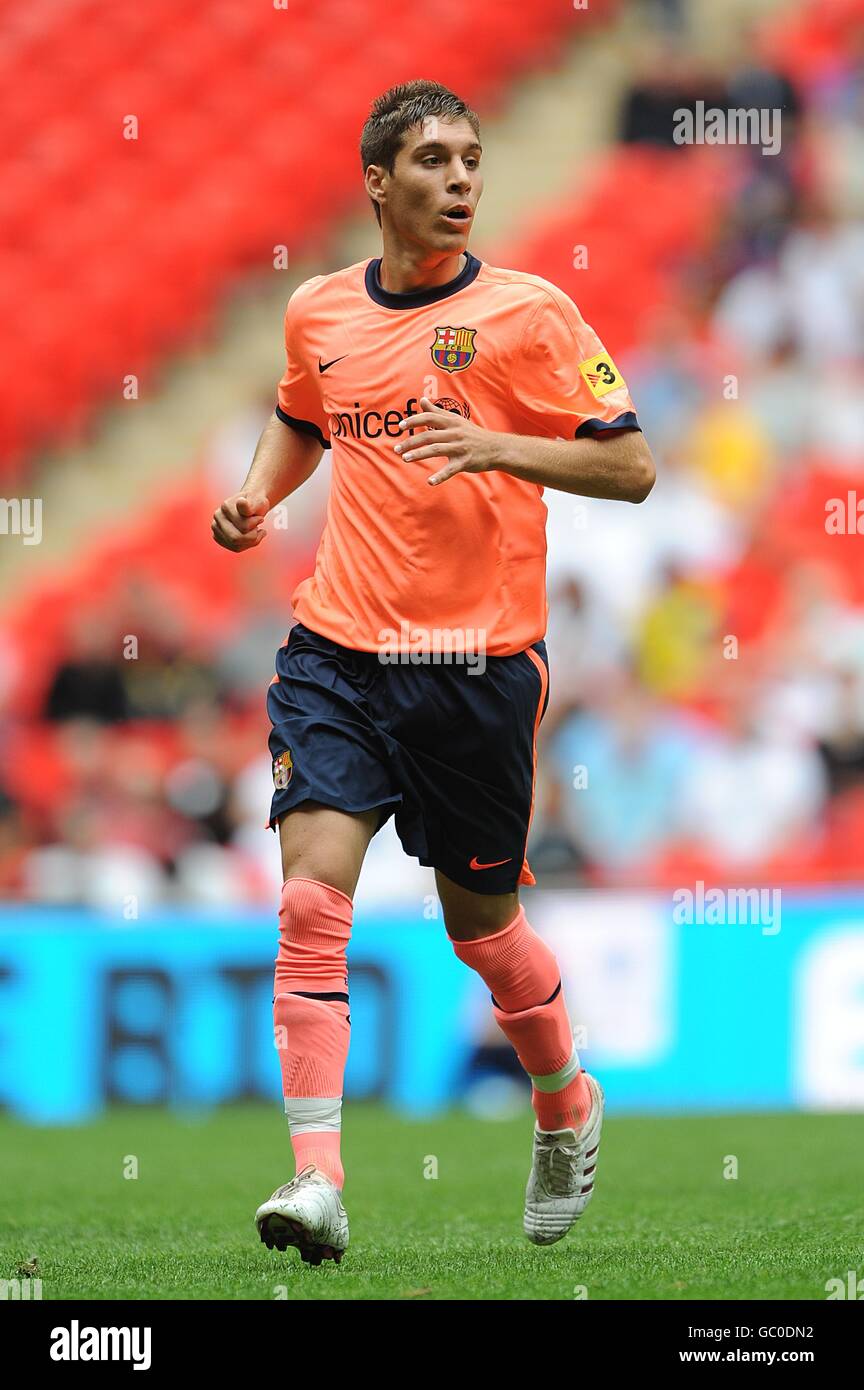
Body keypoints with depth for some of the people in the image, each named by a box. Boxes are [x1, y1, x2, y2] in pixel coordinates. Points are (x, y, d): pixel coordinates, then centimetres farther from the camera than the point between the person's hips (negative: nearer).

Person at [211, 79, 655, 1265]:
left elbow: (630, 467, -7)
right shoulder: (319, 312, 8)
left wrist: (499, 446, -21)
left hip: (478, 660, -3)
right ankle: (316, 1180, -16)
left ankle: (568, 1110, 37)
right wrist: (258, 495, 9)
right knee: (312, 898, -13)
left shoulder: (527, 312, -5)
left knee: (480, 919, 9)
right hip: (337, 649, 3)